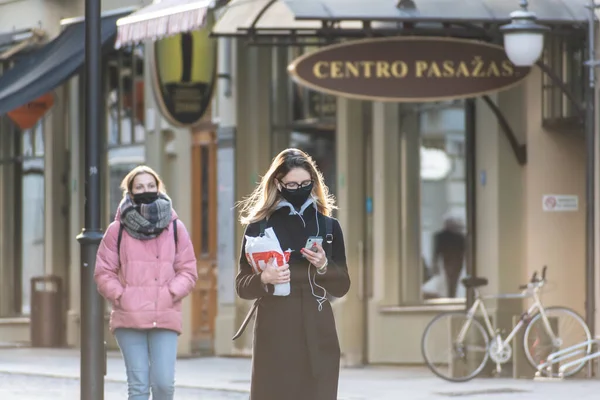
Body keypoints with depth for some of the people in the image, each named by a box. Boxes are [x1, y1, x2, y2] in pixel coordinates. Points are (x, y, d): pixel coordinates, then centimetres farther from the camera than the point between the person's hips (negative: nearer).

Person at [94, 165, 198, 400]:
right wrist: (120, 296, -6)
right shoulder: (118, 229, 5)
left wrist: (170, 294, -7)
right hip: (129, 318, 0)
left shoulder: (175, 227, 8)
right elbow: (103, 273, 7)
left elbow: (188, 271, 8)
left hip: (165, 317, 0)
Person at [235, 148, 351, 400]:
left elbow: (342, 287, 10)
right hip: (275, 334, -2)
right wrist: (264, 279, -19)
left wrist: (324, 266, -9)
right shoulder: (259, 226, 2)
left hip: (317, 334, 2)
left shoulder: (328, 226, 9)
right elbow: (241, 286, 2)